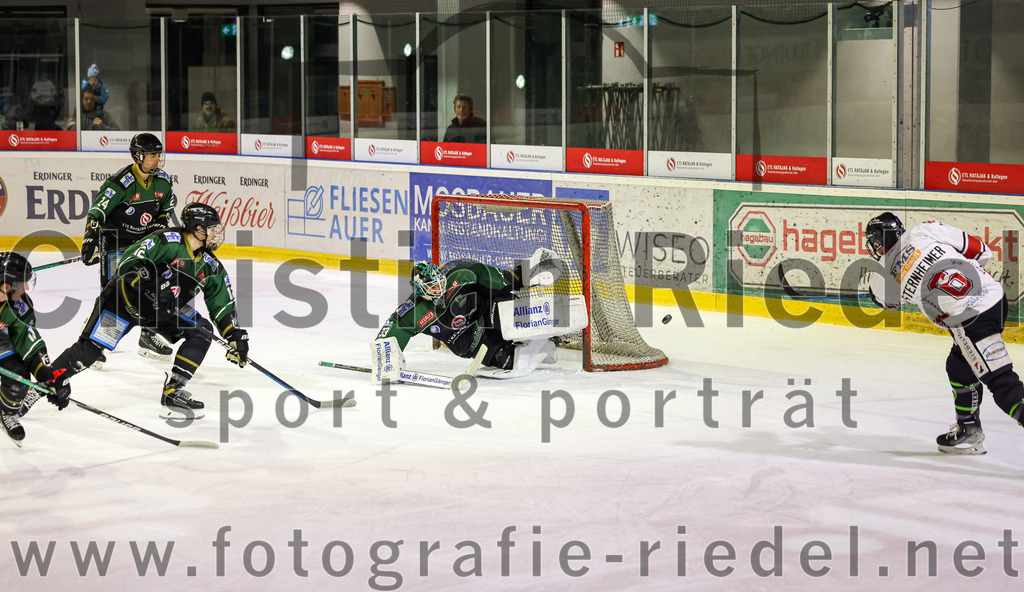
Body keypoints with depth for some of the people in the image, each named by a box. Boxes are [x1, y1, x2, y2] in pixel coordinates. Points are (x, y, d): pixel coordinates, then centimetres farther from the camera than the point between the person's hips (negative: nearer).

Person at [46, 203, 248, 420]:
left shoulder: (210, 266, 0)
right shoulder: (169, 240, -22)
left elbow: (222, 305, 7)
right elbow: (128, 262, -28)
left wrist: (236, 336, -2)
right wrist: (151, 286, -39)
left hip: (165, 308, 7)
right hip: (126, 297, -7)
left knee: (201, 331, -9)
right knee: (91, 347, -14)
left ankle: (172, 391, -9)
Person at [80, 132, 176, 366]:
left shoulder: (162, 181, -3)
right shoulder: (120, 183, -24)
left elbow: (166, 207, 15)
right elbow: (96, 212, -25)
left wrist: (159, 225, 0)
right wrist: (91, 241, -34)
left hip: (145, 240, 6)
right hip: (115, 240, -6)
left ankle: (148, 338, 22)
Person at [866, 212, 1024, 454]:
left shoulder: (884, 275, 3)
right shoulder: (925, 231, 7)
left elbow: (886, 299, 28)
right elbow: (980, 250, 8)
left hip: (971, 320, -7)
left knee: (1001, 381, -9)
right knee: (959, 368, 24)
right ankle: (968, 430, 33)